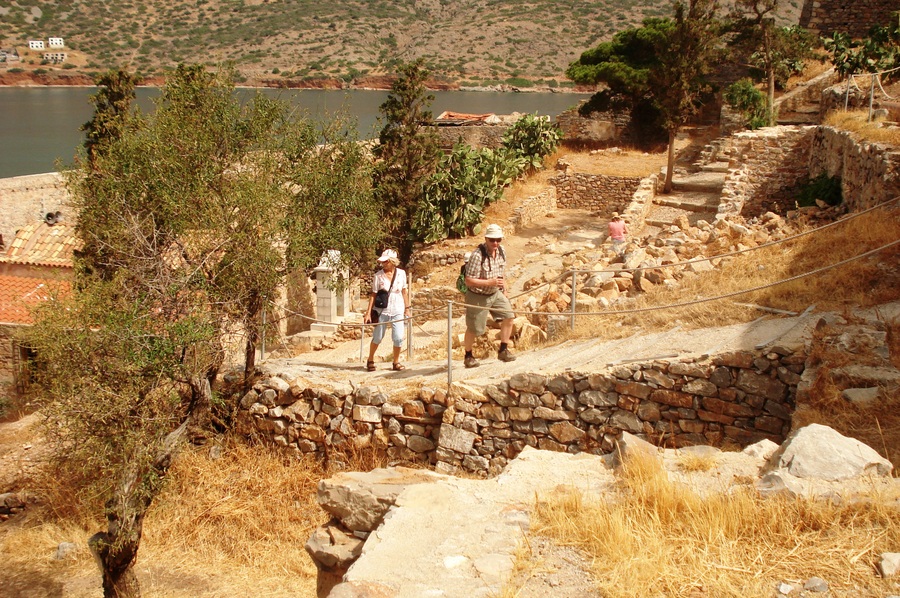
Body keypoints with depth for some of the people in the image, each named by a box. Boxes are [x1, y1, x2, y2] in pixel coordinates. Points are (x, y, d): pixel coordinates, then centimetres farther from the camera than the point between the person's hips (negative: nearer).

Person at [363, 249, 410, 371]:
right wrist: (368, 313, -8)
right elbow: (373, 294, -4)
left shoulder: (401, 274, -1)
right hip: (382, 310, -1)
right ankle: (370, 360, 26)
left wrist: (407, 308, 8)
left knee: (399, 337, -4)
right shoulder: (378, 275, -6)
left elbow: (404, 292, 8)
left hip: (398, 310, 1)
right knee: (377, 337, 6)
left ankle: (396, 362, 13)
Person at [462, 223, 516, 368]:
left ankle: (503, 351, 11)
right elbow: (468, 281, -26)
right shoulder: (477, 256, -26)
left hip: (496, 293, 6)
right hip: (478, 296, -6)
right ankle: (468, 356, 25)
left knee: (508, 317, -4)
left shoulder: (501, 252, -2)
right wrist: (490, 282, -31)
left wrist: (504, 291, 16)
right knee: (473, 329, 3)